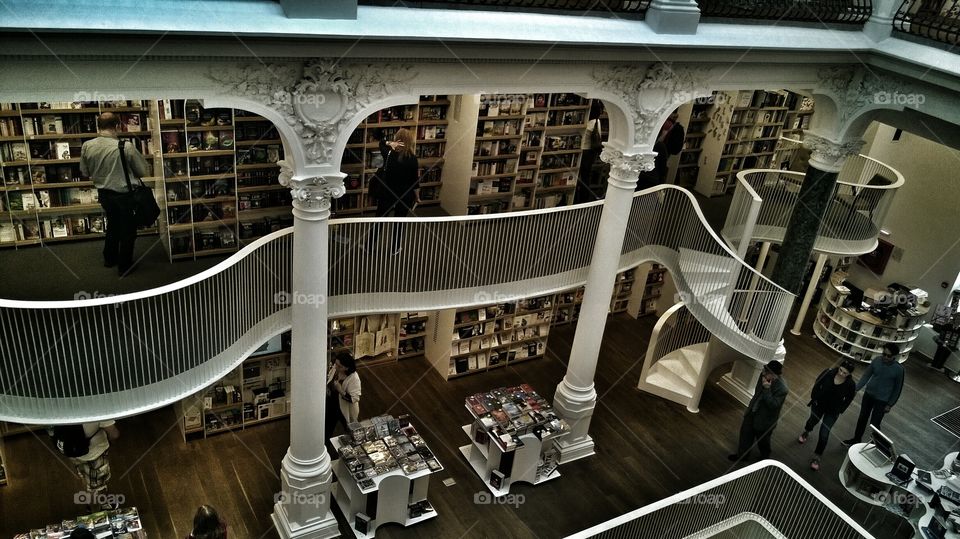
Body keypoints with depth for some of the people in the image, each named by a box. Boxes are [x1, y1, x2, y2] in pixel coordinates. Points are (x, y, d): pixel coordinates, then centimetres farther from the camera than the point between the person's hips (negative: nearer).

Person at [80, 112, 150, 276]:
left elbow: (85, 172, 4)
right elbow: (144, 171, -11)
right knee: (128, 229, 12)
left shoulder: (87, 146, -9)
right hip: (125, 194, -5)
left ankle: (109, 258, 41)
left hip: (103, 193, 5)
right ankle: (125, 266, 22)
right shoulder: (126, 147, -22)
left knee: (113, 224, 27)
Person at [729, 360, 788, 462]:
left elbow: (773, 405, -32)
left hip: (765, 419, -6)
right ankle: (741, 454, 46)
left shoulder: (782, 389, -34)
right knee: (745, 433, 22)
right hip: (752, 412, 6)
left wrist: (767, 389, -39)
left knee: (762, 441, 19)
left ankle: (764, 459, 49)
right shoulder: (764, 375, -14)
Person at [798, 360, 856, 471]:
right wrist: (814, 398, -6)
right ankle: (806, 432, 63)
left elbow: (848, 400, -7)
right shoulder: (828, 373, -26)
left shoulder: (850, 385, -26)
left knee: (824, 434, -5)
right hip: (819, 404, 2)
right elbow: (817, 385, -9)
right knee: (812, 421, 28)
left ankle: (817, 457, 14)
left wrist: (839, 411, -8)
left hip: (832, 412, -2)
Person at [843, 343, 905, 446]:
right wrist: (856, 388, -10)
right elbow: (866, 376, -2)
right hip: (868, 394, 4)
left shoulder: (898, 369, -19)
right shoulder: (877, 361, -11)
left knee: (874, 424, 2)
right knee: (862, 418, 19)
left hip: (882, 400, -4)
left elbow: (898, 388, -9)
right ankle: (856, 439, 39)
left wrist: (890, 404, -7)